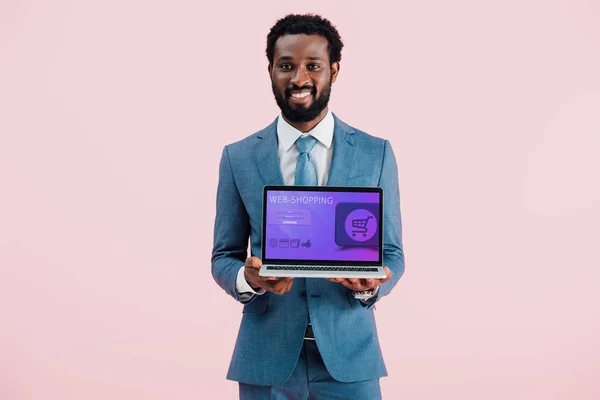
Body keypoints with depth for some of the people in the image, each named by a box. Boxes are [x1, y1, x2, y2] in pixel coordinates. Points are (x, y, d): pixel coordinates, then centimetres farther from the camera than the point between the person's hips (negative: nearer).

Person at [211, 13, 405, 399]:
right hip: (266, 358, 1)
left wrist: (372, 284, -19)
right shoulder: (238, 158, 1)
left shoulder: (376, 154, 0)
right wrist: (248, 278, -18)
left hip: (348, 356, 0)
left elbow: (391, 253, 3)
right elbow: (223, 257, 4)